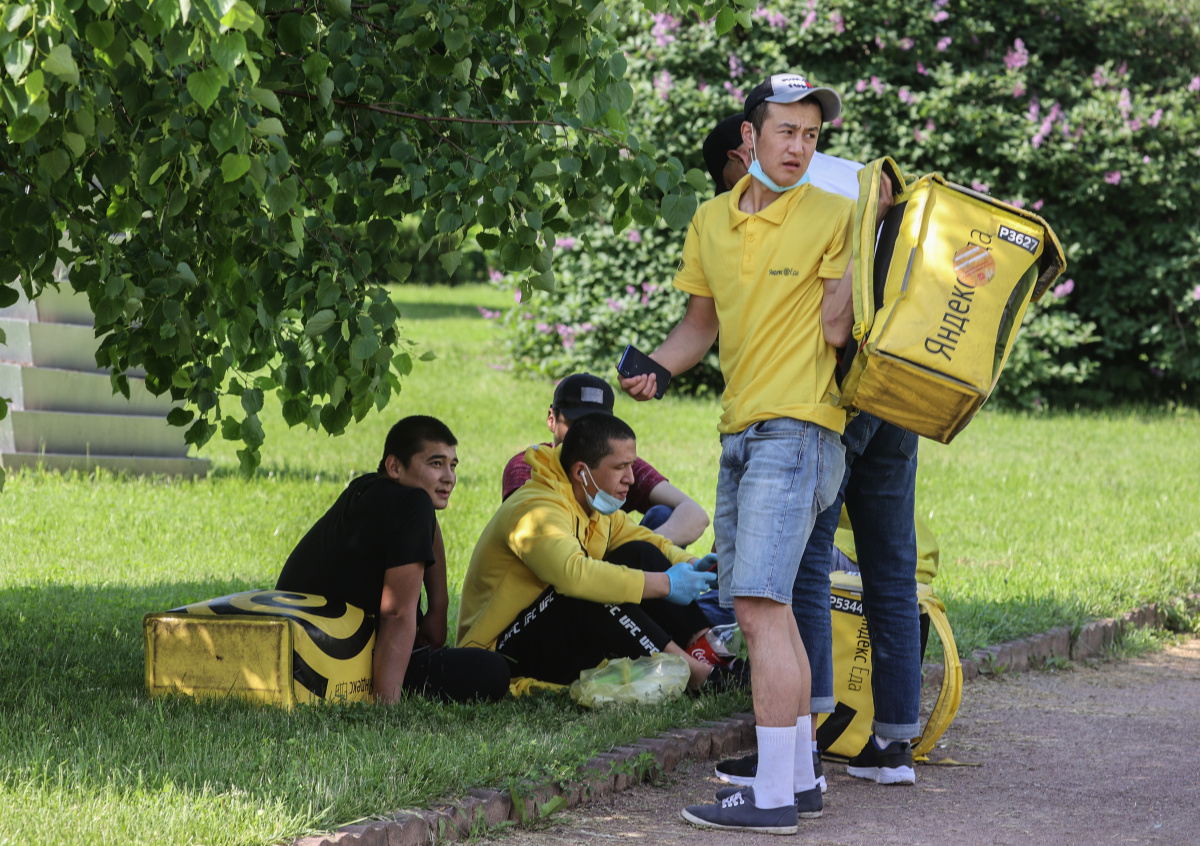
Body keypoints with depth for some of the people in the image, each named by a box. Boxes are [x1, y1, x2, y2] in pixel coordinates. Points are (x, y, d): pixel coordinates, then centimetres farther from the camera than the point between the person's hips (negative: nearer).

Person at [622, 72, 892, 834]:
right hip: (741, 430, 8)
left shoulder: (833, 216, -4)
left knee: (760, 604, -15)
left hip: (797, 428, -8)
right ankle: (802, 777, 22)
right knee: (765, 609, 12)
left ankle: (773, 796, -15)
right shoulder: (712, 221, 13)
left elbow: (834, 327, -11)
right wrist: (652, 367, 5)